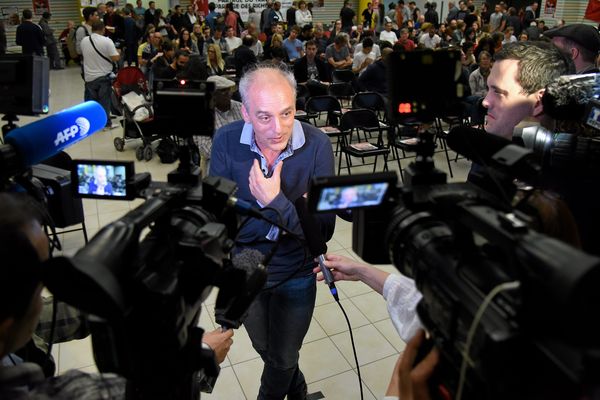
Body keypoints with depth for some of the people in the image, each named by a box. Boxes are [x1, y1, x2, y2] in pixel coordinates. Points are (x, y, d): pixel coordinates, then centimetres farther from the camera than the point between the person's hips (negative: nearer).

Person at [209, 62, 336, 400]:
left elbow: (324, 231, -24)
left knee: (283, 361, 20)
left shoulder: (317, 145, -24)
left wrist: (275, 201, -37)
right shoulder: (226, 142, -20)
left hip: (297, 274, -2)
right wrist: (290, 215, -30)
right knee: (267, 351, 29)